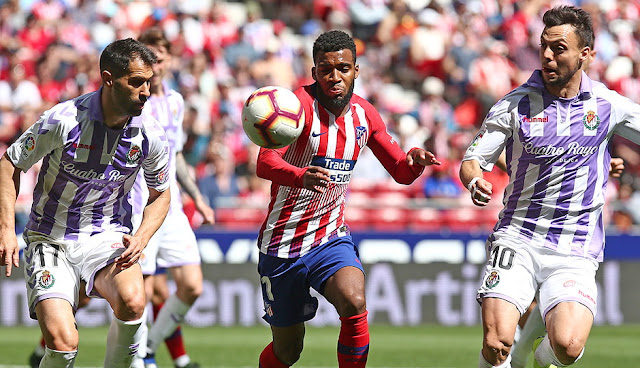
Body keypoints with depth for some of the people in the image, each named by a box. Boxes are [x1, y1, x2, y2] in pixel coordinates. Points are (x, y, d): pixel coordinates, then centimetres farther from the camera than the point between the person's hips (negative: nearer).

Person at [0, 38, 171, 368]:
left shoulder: (150, 135, -7)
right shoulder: (63, 120, -17)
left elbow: (161, 193, 11)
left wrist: (141, 238, -8)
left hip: (107, 235, 2)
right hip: (50, 240, -2)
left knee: (132, 302, -31)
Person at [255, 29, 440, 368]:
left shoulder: (364, 114, 1)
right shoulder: (299, 105, -17)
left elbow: (400, 172, 11)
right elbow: (265, 162, -32)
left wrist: (415, 160, -14)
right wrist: (300, 176, -53)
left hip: (331, 238, 3)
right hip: (282, 244, -3)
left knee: (354, 303, -28)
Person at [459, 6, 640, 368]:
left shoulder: (607, 104, 2)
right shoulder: (514, 105, -1)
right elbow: (472, 161, 2)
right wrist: (474, 180, -20)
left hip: (575, 252, 0)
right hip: (517, 240, 0)